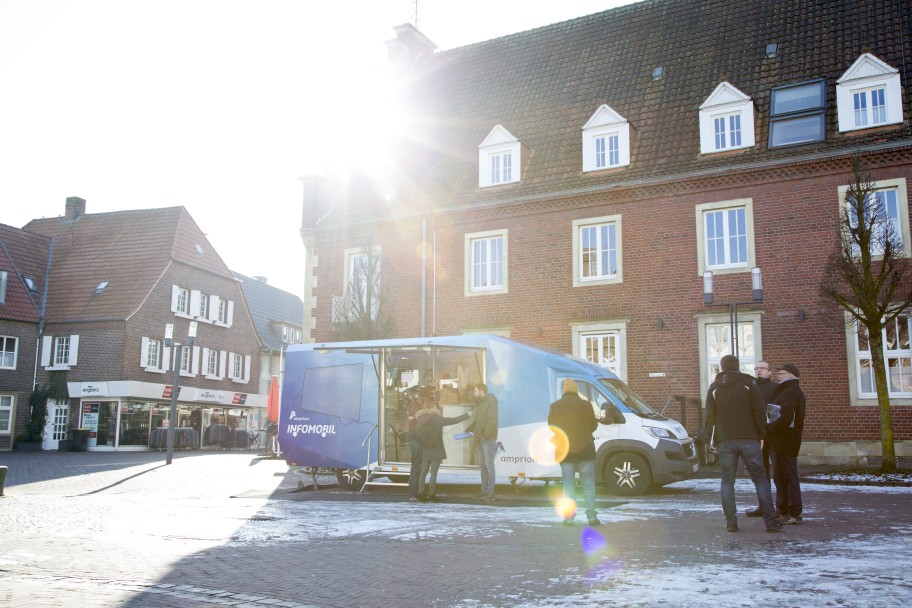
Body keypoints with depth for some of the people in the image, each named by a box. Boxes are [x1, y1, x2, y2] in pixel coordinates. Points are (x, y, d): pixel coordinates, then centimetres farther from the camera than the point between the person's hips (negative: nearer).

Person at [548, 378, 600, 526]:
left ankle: (568, 518, 4)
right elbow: (594, 425, 0)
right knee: (588, 485, 7)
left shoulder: (555, 406, -2)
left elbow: (551, 427, 6)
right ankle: (592, 517, 4)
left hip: (565, 451, 2)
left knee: (568, 485, 8)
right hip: (585, 450, -2)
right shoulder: (585, 404, -8)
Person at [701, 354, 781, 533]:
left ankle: (731, 522, 2)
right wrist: (762, 433, 4)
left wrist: (709, 438, 12)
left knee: (727, 481, 7)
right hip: (748, 439, -1)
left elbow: (710, 417, 6)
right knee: (760, 479, 4)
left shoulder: (714, 388, 8)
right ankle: (770, 521, -1)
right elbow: (759, 411, -3)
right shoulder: (749, 383, 2)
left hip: (725, 441, 2)